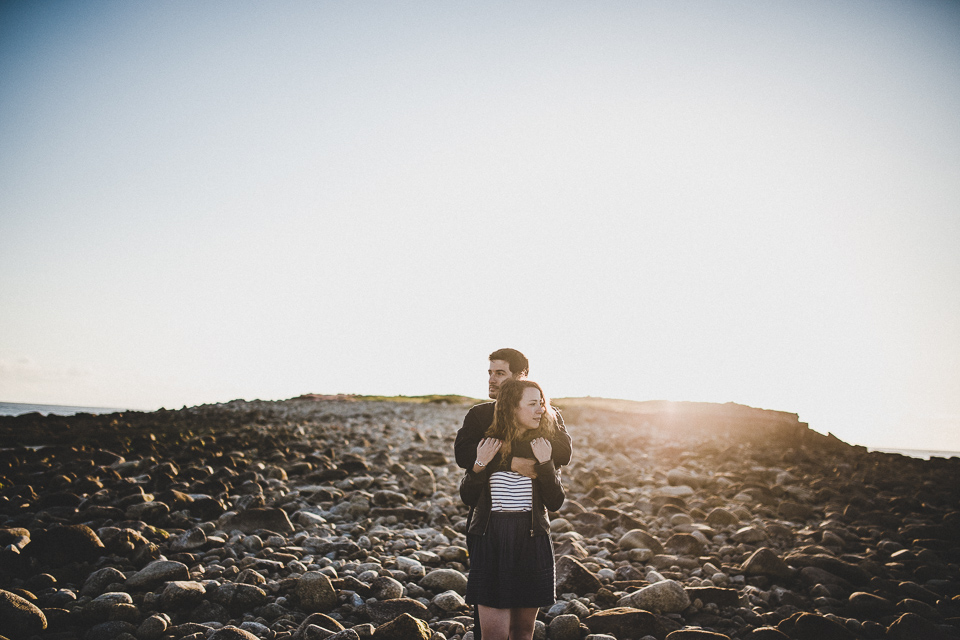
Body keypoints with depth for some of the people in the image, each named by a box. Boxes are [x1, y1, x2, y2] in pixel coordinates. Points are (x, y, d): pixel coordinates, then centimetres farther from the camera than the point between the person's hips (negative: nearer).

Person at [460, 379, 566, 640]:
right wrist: (480, 465, -14)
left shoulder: (542, 446, 2)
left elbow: (555, 503, -3)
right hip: (490, 540, -2)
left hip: (531, 541, 2)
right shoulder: (487, 444, -2)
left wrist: (545, 464, -15)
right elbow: (468, 498, 0)